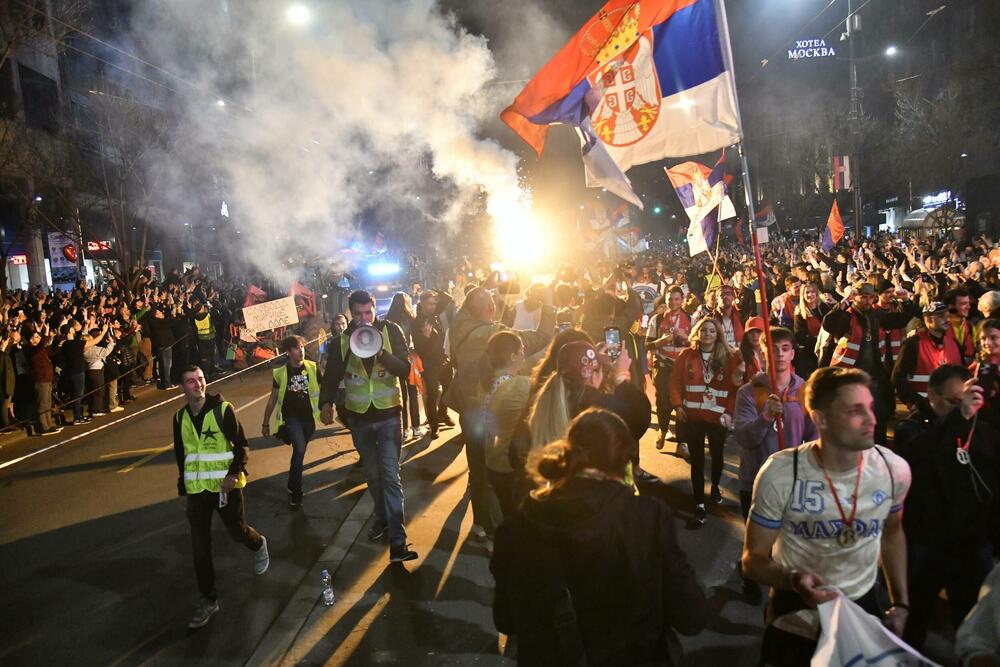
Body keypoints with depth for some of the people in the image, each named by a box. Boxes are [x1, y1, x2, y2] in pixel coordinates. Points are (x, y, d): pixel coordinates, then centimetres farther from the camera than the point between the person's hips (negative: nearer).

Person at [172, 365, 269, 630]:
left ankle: (259, 546, 47)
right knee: (200, 548, 4)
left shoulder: (223, 409, -10)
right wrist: (183, 490, 15)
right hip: (196, 490, 4)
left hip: (225, 486, -3)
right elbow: (181, 456, 14)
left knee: (238, 531, 11)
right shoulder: (180, 417, 4)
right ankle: (209, 600, 16)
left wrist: (234, 474, -24)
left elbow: (242, 446, -10)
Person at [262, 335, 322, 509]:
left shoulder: (312, 368, -3)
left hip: (308, 417, 2)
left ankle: (292, 486, 38)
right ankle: (296, 492, -8)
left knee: (299, 452, 15)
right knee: (299, 449, -21)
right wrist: (265, 423, 8)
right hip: (290, 416, -2)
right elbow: (273, 398, 5)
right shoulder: (280, 372, -4)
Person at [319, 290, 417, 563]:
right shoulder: (342, 340, -1)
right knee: (372, 473, 16)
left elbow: (405, 371, -13)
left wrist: (381, 353, -30)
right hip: (359, 417, 3)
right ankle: (382, 517, 38)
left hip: (389, 415, -3)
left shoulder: (391, 331, -7)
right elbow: (332, 376, 2)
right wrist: (326, 402, -14)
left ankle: (397, 541, -9)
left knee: (390, 475, -8)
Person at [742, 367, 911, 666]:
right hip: (796, 612, -3)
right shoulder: (780, 474, -25)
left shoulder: (894, 469, -14)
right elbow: (753, 559, -15)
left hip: (864, 605, 3)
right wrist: (794, 580, -34)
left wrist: (901, 602, 8)